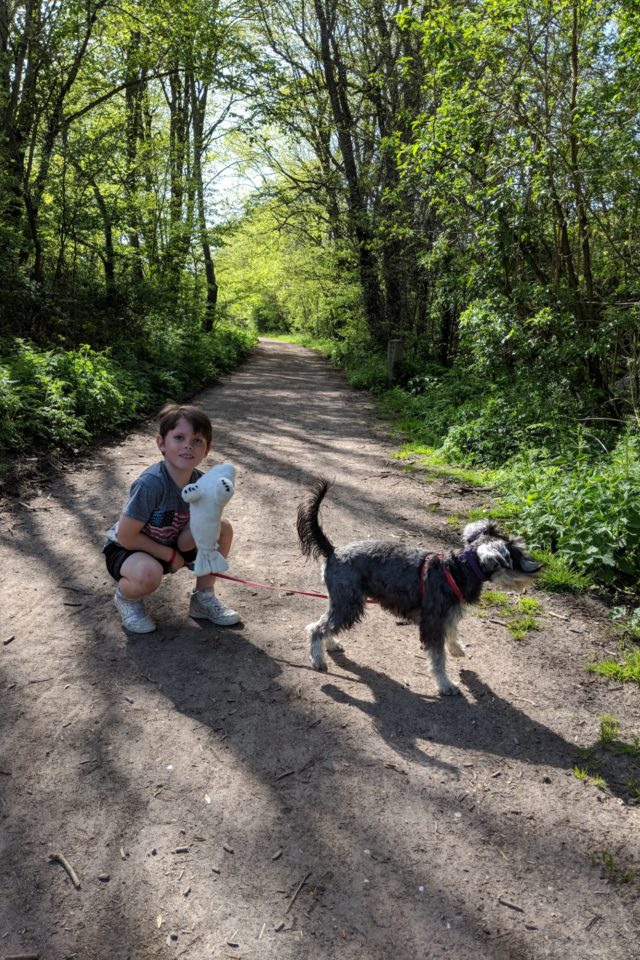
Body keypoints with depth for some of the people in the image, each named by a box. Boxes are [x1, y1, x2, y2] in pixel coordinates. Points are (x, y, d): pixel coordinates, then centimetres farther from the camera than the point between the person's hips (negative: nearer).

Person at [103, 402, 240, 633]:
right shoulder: (151, 484, -32)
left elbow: (185, 543, -9)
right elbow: (126, 537, -25)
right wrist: (170, 555, -17)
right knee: (148, 573, -39)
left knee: (223, 528, -10)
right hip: (126, 549, -6)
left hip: (170, 546, 6)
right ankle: (126, 596, 1)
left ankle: (203, 598, 8)